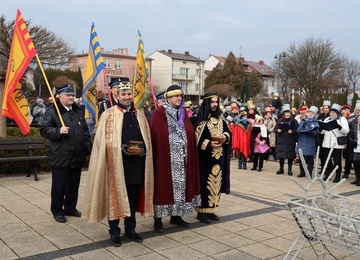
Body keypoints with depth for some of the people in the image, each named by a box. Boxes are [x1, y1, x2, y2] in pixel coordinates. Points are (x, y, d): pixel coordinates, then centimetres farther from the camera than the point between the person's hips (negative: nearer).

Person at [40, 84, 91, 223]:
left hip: (77, 156, 6)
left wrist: (89, 149, 12)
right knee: (59, 185, 2)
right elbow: (44, 129, -10)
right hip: (61, 156, -6)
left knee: (74, 185, 14)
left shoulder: (78, 112, 15)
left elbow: (85, 132, 18)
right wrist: (58, 131, -25)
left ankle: (70, 208, 28)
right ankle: (57, 211, 16)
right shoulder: (52, 112, -5)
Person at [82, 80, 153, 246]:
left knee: (133, 197, 12)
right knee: (115, 196, 3)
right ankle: (114, 232, 15)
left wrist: (143, 149, -3)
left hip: (136, 162, 4)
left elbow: (147, 138, 16)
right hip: (117, 162, -4)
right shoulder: (109, 114, -2)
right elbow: (104, 140, -7)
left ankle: (130, 229, 25)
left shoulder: (139, 115, 13)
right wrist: (121, 147, -19)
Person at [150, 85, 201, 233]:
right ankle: (158, 219, 8)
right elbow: (157, 136, -13)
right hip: (165, 157, -6)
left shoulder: (183, 113, 13)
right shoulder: (159, 113, -7)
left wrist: (185, 142, -1)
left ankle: (176, 215, 22)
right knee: (163, 185, -1)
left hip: (182, 158, 6)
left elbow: (190, 133, 13)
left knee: (180, 184, 9)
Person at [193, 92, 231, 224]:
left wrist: (225, 137, -5)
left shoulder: (220, 118, 9)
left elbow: (228, 131, 16)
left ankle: (211, 209, 19)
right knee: (205, 182, -3)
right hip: (205, 157, -6)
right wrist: (209, 144, -23)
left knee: (216, 181, 10)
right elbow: (196, 138, -13)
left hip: (219, 157, 7)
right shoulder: (201, 119, -11)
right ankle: (202, 211, 7)